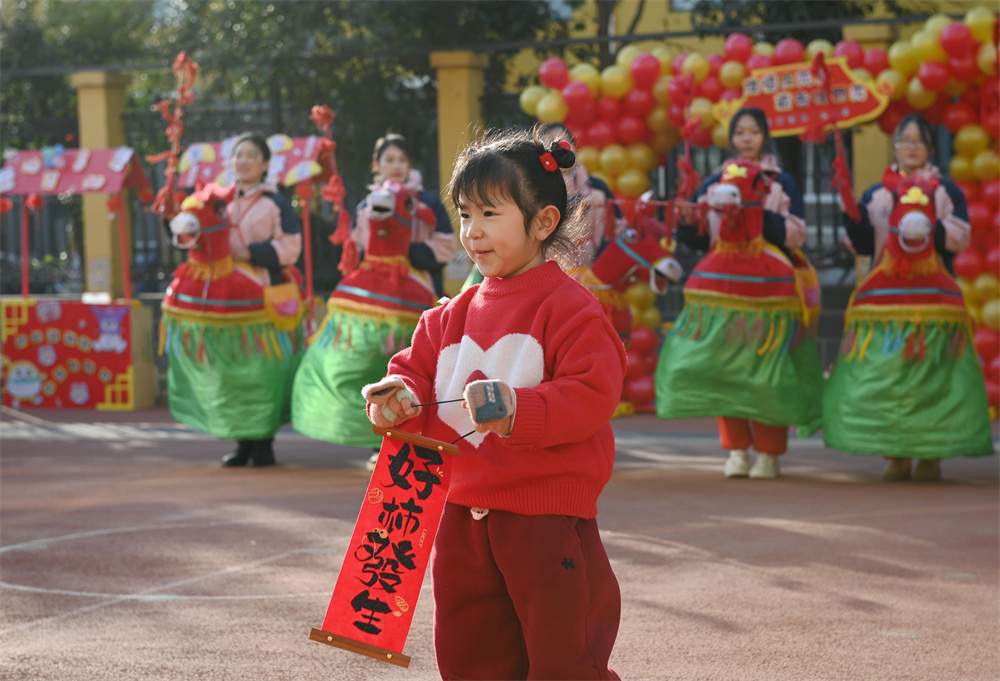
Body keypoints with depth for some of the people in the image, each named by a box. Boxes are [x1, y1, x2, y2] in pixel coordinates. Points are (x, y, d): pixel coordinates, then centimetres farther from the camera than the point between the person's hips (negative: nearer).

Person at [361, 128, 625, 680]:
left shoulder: (569, 308, -10)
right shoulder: (455, 316, 13)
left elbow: (590, 396, -18)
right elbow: (417, 368, 20)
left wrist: (517, 410, -31)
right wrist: (402, 398, -4)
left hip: (548, 514, -7)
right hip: (463, 511, 7)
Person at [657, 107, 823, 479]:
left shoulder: (781, 184, 7)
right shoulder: (713, 184, 13)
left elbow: (795, 235, -4)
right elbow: (700, 240, 11)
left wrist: (756, 211, -14)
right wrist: (689, 223, -10)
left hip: (769, 284, -2)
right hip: (722, 282, 2)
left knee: (766, 366, -5)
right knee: (721, 364, -4)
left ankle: (768, 452, 3)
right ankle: (736, 448, 5)